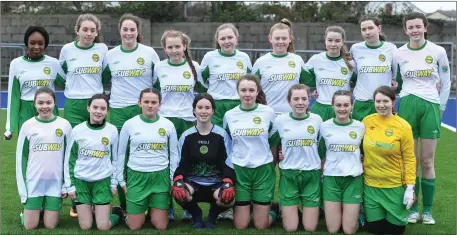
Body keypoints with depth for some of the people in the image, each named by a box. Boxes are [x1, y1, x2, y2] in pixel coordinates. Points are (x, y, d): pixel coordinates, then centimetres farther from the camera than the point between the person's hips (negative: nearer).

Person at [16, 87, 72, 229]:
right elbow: (21, 157, 2)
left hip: (55, 182, 0)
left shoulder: (64, 125, -2)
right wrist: (22, 187, -2)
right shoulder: (28, 126, -2)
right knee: (30, 226, 2)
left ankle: (49, 208, 32)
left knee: (50, 226, 2)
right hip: (34, 182, 0)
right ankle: (27, 210, 33)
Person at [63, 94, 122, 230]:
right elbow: (69, 159, 2)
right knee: (85, 226, 2)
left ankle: (118, 214, 27)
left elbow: (115, 158, 6)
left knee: (103, 227, -4)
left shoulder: (112, 131, -4)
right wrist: (70, 185, 0)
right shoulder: (77, 130, -5)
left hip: (103, 181, 0)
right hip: (81, 181, 0)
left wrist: (114, 183, 5)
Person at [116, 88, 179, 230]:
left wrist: (174, 180, 4)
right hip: (136, 176, 0)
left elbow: (173, 154, 7)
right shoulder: (129, 124, -1)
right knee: (135, 226, 0)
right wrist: (120, 180, 5)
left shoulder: (168, 125, 0)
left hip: (160, 177, 1)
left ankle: (153, 209, 32)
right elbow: (121, 153, 7)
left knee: (160, 226, 0)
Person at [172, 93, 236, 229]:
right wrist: (178, 180, -21)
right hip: (193, 183, 1)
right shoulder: (186, 136, 2)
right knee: (178, 193, -34)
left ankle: (212, 216, 5)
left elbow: (228, 163, -4)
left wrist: (228, 183, -23)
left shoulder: (222, 135, -1)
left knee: (228, 197, -34)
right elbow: (181, 163, 0)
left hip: (216, 184, 0)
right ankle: (196, 216, 3)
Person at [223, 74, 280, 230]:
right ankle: (245, 208, 36)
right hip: (239, 170, 1)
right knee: (240, 226, 3)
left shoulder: (268, 113, -4)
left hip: (263, 169, -1)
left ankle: (274, 210, 35)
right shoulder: (229, 115, 0)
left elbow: (274, 142, 8)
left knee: (261, 225, 3)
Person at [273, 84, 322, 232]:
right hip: (288, 174, 0)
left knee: (310, 228, 2)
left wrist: (323, 170, 6)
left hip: (312, 174, 1)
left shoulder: (317, 120, -2)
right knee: (290, 228, -1)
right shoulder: (280, 120, -4)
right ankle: (285, 210, 31)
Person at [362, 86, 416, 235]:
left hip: (395, 186, -2)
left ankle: (400, 211, 36)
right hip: (370, 185, 2)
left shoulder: (403, 126, -11)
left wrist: (410, 187, -11)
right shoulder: (366, 121, -3)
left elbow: (409, 158, -8)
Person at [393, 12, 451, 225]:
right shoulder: (398, 54, 4)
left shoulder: (438, 51, 2)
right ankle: (413, 208, 11)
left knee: (427, 161, 0)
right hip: (407, 107, 1)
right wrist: (405, 98, 11)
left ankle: (427, 210, 9)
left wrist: (440, 107, 10)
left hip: (431, 106, -1)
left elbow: (446, 83, 10)